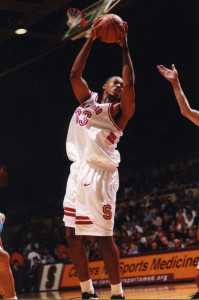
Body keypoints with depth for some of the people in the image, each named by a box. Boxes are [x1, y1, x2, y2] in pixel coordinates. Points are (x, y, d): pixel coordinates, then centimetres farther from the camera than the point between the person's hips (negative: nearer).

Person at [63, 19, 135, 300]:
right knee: (73, 237, 6)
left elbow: (131, 84, -11)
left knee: (104, 237, -8)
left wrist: (124, 48, -7)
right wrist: (91, 40, 11)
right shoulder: (88, 99, 21)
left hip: (100, 174, -6)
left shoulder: (119, 110, 5)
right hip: (78, 173, 6)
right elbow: (75, 74, 13)